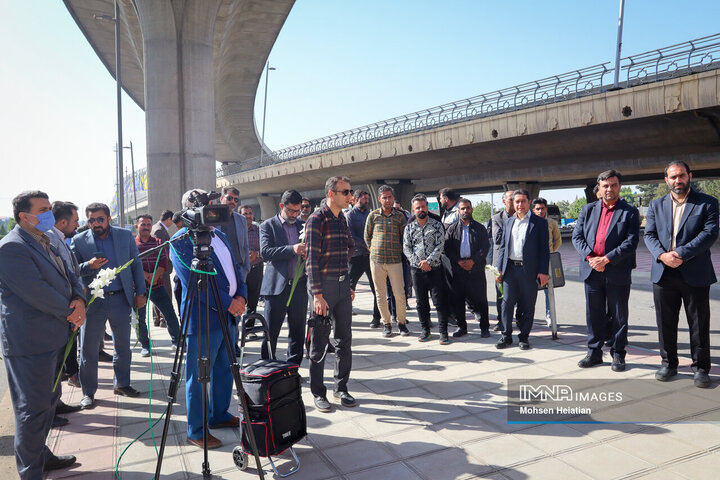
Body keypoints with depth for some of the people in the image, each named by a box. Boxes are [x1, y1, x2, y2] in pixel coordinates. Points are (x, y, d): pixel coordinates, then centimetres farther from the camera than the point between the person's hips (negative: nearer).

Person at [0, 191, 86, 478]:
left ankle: (40, 454, 36)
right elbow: (36, 292, -23)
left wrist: (79, 300, -7)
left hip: (54, 336, 9)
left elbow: (69, 276, 13)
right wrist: (71, 313, -13)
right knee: (33, 407, 2)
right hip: (29, 342, -9)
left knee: (49, 400, 20)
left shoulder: (47, 242, 13)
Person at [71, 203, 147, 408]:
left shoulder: (125, 236, 3)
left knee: (123, 346, 12)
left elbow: (136, 265, 7)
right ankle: (88, 392, 17)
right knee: (88, 349, 3)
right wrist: (88, 266, -21)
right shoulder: (79, 241, -1)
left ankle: (122, 384, 27)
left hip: (121, 299, 2)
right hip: (93, 301, -1)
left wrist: (140, 292, 2)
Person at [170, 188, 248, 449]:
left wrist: (241, 296, -2)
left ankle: (219, 415, 35)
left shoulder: (219, 235, 14)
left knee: (225, 369, 18)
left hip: (229, 314, 8)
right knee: (200, 376, 2)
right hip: (203, 317, -8)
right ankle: (196, 431, 16)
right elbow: (194, 282, -18)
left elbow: (235, 267, 15)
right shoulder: (180, 241, -11)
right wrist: (228, 303, -18)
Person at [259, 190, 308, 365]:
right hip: (277, 286, -4)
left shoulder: (303, 225, 14)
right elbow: (265, 252, -11)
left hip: (300, 286, 4)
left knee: (297, 331, 10)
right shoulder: (268, 225, 2)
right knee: (270, 332, 2)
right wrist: (292, 249, -23)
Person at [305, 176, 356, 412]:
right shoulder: (317, 220, -11)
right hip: (323, 285, -7)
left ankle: (341, 388, 26)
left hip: (342, 284, 7)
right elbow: (312, 259, -15)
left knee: (344, 339, 12)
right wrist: (317, 295, -18)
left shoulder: (342, 219, 12)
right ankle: (318, 393, 17)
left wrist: (349, 285, 16)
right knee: (320, 342, 3)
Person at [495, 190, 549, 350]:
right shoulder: (508, 222, 14)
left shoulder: (539, 222, 2)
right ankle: (506, 336, 14)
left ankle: (524, 336, 18)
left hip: (529, 270, -3)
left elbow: (544, 248, -2)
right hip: (510, 269, 3)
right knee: (507, 304, 3)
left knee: (527, 306, 5)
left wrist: (543, 271, -9)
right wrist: (499, 269, 7)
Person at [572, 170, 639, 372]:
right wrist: (590, 257, -11)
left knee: (619, 316, 8)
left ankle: (618, 354, 21)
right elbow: (577, 236, 4)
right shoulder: (588, 209, 10)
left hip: (618, 273, -3)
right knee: (594, 315, 11)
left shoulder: (629, 212, 0)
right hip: (592, 271, 3)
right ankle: (594, 352, 23)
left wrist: (606, 259, -17)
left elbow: (631, 241, -9)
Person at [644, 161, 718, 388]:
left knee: (699, 324, 5)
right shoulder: (656, 205, 11)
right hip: (663, 274, 3)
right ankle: (669, 363, 24)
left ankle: (700, 367, 19)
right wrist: (662, 255, -15)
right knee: (665, 322, 10)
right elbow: (649, 235, 3)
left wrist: (682, 254, -20)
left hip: (695, 274, -2)